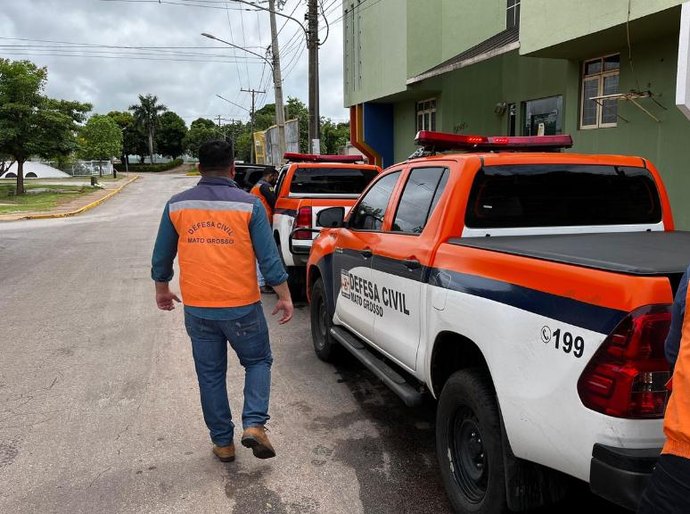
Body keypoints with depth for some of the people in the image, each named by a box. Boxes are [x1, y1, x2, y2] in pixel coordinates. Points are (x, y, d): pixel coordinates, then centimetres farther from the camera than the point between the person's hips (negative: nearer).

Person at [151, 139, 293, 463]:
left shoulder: (177, 206, 0)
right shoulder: (248, 205, -8)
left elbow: (162, 257, 8)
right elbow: (268, 258, -9)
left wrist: (162, 290, 25)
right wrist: (284, 297, 2)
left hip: (197, 308, 2)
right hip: (241, 307, -2)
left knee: (210, 374, 16)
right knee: (258, 361, 19)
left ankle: (222, 442, 25)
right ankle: (254, 424, 3)